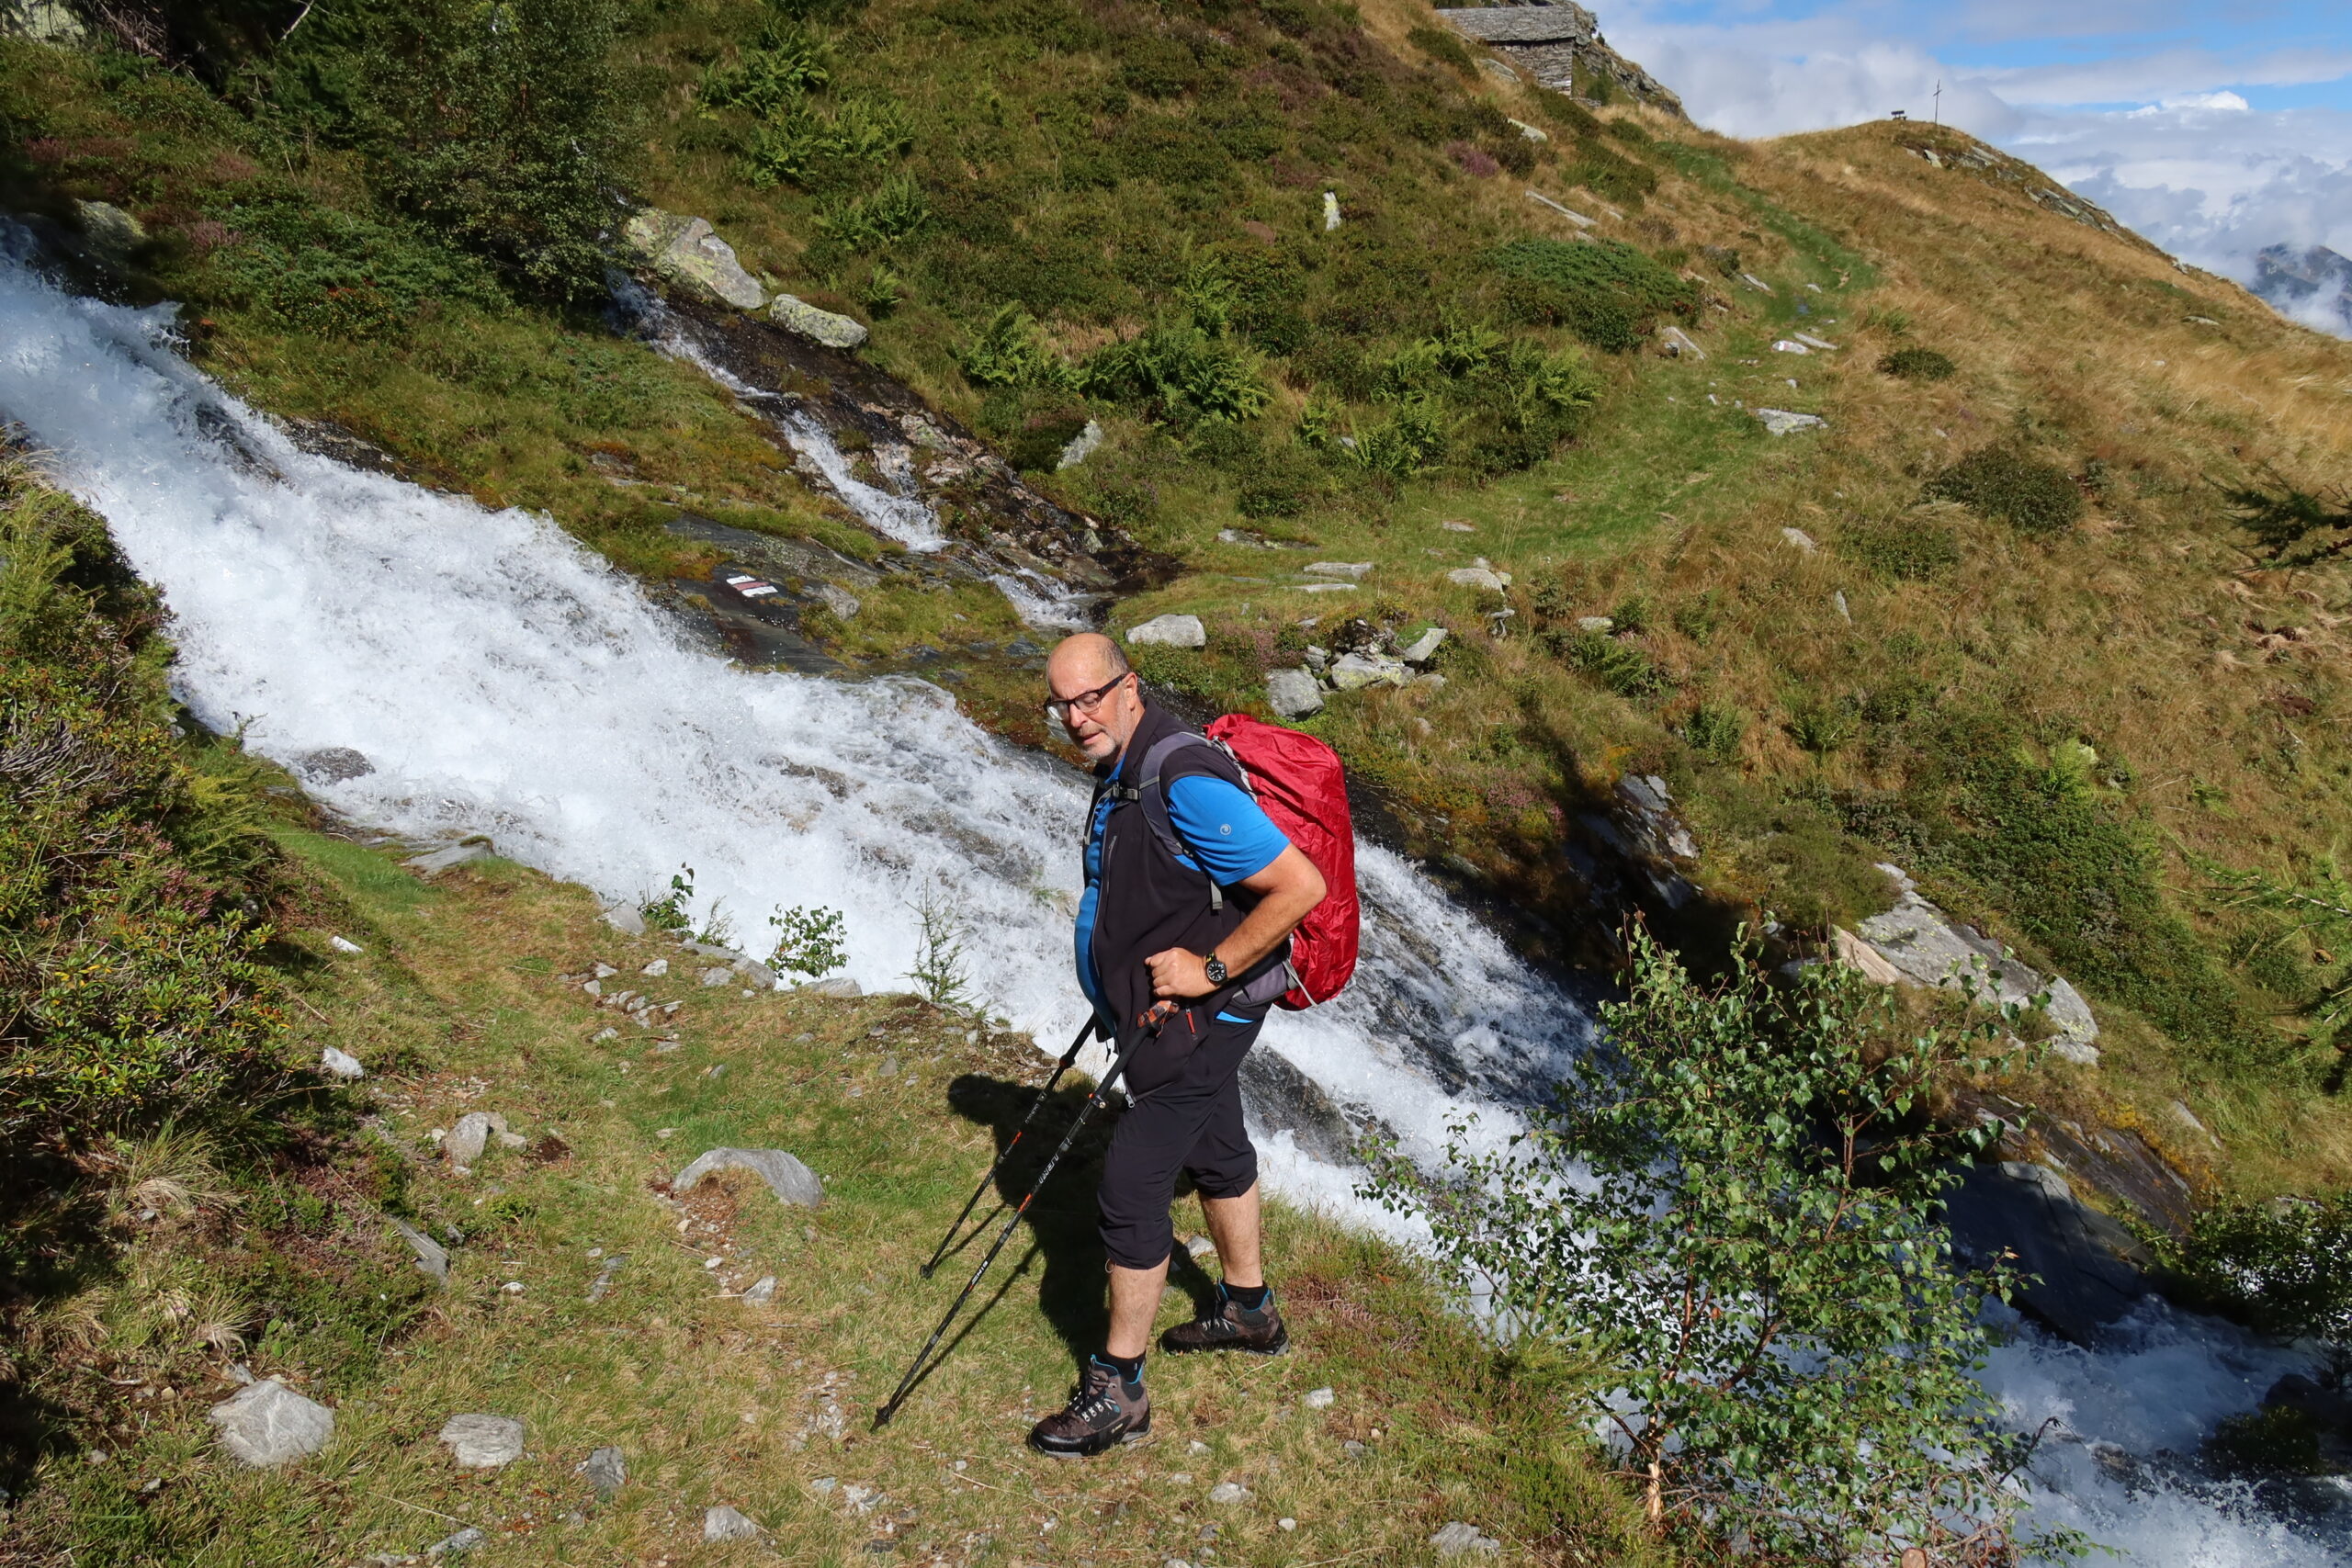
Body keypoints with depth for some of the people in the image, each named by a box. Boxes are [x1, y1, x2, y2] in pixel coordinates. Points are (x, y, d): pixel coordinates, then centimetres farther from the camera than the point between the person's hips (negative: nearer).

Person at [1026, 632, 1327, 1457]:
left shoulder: (1184, 784, -28)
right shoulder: (1122, 768, 3)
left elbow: (1300, 885, -31)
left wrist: (1211, 970, -25)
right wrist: (1127, 978, 13)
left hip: (1198, 1016, -10)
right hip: (1171, 1009, 10)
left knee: (1131, 1184, -5)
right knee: (1216, 1150, 24)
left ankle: (1118, 1391, 9)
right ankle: (1248, 1310, 46)